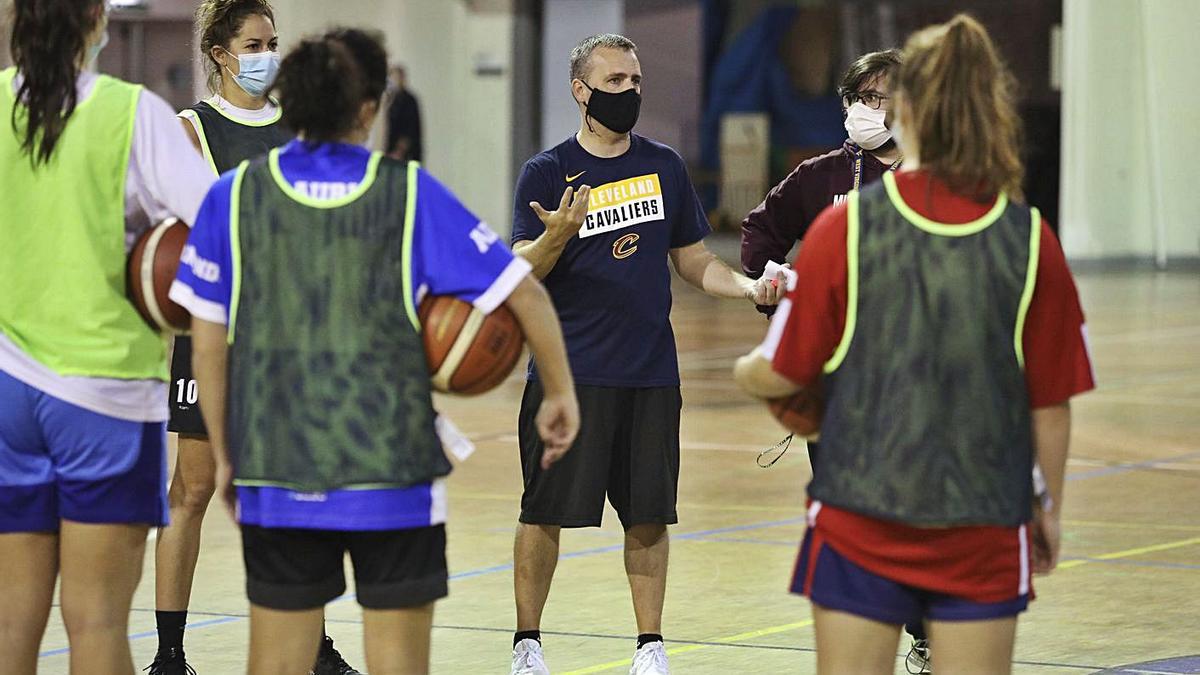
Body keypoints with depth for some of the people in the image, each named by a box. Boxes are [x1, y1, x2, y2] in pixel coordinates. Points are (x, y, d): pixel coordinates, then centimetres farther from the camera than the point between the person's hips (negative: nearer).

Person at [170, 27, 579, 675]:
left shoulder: (235, 194, 1)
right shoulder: (410, 193, -1)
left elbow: (207, 343, 2)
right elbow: (524, 293, 0)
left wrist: (224, 457, 11)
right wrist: (560, 392, 13)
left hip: (275, 474, 2)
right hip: (394, 475, -1)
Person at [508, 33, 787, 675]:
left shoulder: (664, 166, 11)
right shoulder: (547, 172, -1)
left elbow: (693, 261, 17)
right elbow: (521, 274, -8)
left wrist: (749, 286, 0)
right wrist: (558, 235, -27)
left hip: (651, 374, 3)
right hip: (568, 373, -3)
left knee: (648, 517, 4)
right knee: (545, 512, -3)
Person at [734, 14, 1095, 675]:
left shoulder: (844, 228, -8)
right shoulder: (1031, 241, -5)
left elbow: (782, 373, -3)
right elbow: (1051, 403, 0)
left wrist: (745, 371, 20)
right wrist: (1050, 507, 15)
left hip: (861, 515, -1)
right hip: (984, 522, 1)